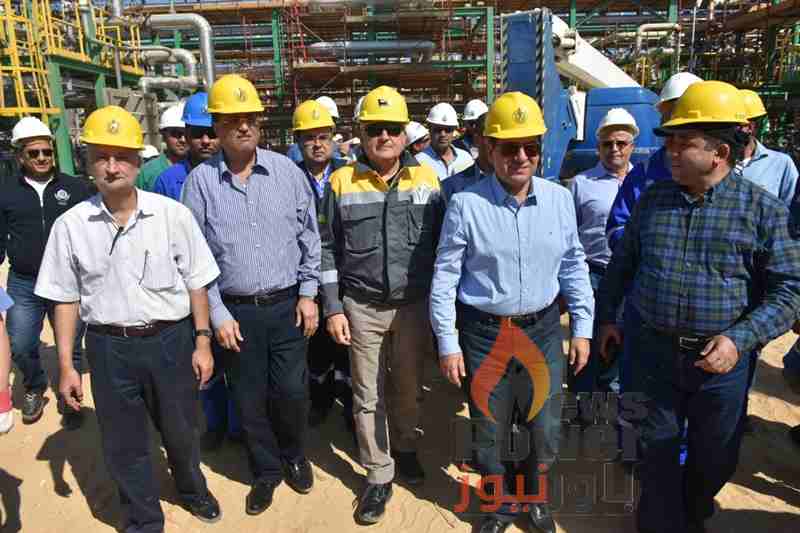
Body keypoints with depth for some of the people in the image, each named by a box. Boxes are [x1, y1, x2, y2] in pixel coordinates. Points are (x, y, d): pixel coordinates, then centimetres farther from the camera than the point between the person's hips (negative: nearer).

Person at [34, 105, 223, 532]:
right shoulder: (71, 225, -4)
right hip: (108, 347, 1)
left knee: (180, 431, 19)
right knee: (122, 442, 15)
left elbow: (196, 283, -3)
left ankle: (192, 489, 49)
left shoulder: (173, 215, -9)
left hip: (171, 340, -1)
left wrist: (202, 342, -3)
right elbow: (65, 299, 3)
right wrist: (66, 366, 3)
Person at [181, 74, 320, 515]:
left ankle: (294, 456, 36)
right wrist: (217, 314, -5)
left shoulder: (287, 171, -2)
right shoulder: (199, 181, -4)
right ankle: (266, 471, 36)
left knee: (291, 391, 6)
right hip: (235, 311, 0)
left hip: (287, 305, 0)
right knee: (250, 398, 12)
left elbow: (309, 237, 3)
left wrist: (308, 294, 0)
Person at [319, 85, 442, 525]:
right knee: (368, 395, 9)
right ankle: (378, 475, 27)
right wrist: (333, 308, -4)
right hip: (362, 307, 0)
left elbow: (442, 245, 4)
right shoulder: (341, 182, -3)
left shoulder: (427, 178, -1)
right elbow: (327, 249, 0)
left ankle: (405, 450, 43)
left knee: (408, 386, 17)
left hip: (415, 304, 1)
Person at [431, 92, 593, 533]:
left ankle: (532, 495, 46)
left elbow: (573, 266, 7)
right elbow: (444, 279, -7)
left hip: (543, 331, 3)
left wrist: (582, 328, 6)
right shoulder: (465, 204, -12)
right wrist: (448, 345, -7)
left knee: (546, 434, 15)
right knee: (488, 432, 15)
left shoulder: (559, 198, -2)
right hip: (484, 335, -2)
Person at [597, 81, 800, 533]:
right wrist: (607, 316, 11)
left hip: (721, 358, -1)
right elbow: (622, 263, 11)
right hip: (655, 351, 2)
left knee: (714, 455, 19)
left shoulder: (763, 208, -9)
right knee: (659, 446, 15)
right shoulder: (652, 199, 1)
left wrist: (740, 339, -20)